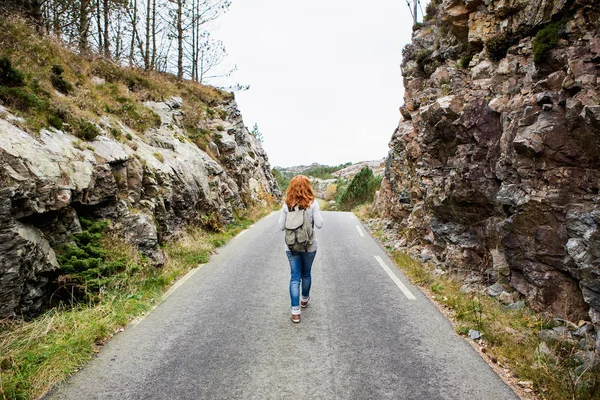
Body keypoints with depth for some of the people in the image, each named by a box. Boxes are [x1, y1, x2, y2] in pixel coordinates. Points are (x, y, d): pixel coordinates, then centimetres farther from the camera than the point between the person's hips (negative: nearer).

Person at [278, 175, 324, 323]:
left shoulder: (287, 205, -5)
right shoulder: (312, 203, -11)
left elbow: (281, 227, -5)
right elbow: (319, 224, -14)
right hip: (309, 246, 0)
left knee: (294, 277, 4)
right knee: (306, 274, 20)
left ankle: (295, 311, 1)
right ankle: (304, 299, 42)